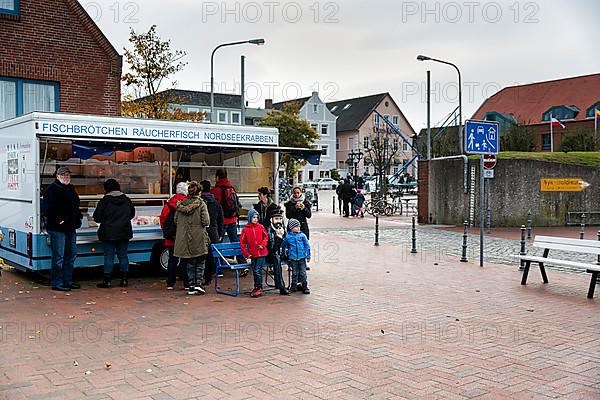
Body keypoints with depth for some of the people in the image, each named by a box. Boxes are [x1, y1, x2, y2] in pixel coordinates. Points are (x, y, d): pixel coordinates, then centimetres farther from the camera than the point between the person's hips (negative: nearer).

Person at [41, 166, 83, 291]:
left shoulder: (71, 189, 18)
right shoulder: (51, 189, -8)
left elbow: (75, 205, 29)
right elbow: (47, 208, -17)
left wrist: (78, 216, 14)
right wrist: (58, 220, -20)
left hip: (70, 228, 9)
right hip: (57, 228, -9)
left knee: (71, 255, 13)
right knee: (59, 256, -5)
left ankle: (67, 281, 23)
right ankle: (57, 283, 2)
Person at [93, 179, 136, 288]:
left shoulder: (105, 201, -10)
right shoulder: (126, 200, 3)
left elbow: (97, 217, -5)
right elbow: (132, 214, 16)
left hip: (109, 234, -4)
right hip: (124, 233, 4)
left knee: (109, 257, 1)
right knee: (123, 255, 11)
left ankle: (108, 281, 3)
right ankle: (124, 280, 13)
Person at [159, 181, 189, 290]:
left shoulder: (170, 202, 1)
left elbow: (163, 217, 5)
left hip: (172, 238, 3)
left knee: (172, 260, 11)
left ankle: (170, 284, 14)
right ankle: (187, 284, 6)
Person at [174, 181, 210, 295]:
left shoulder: (181, 204, 3)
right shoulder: (201, 204, -9)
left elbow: (175, 221, 6)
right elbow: (206, 221, -13)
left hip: (184, 239, 4)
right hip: (199, 239, -3)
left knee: (189, 264, 12)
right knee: (200, 263, 8)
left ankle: (191, 286, 12)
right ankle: (198, 284, -3)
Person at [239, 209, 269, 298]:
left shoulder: (261, 227, 0)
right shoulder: (245, 229, -1)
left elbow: (266, 236, 10)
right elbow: (242, 243, 2)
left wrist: (262, 245, -8)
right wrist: (247, 254, -3)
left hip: (261, 253, -2)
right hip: (252, 254, 2)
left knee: (257, 270, -9)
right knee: (255, 271, 10)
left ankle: (259, 289, 0)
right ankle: (256, 288, 24)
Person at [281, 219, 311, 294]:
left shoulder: (302, 235, -1)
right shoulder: (288, 237, -1)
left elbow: (307, 246, 4)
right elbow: (283, 246, 15)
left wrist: (308, 256, 4)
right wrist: (284, 255, 20)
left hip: (302, 258, 0)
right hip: (293, 258, 0)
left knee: (303, 273, 2)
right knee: (294, 273, 10)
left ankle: (304, 286, 11)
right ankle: (294, 286, 21)